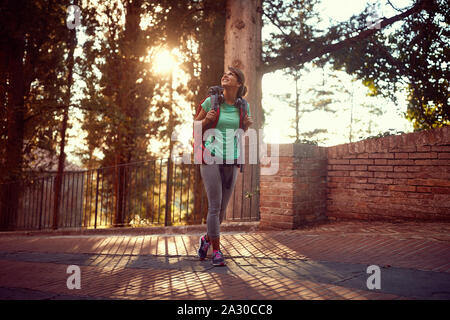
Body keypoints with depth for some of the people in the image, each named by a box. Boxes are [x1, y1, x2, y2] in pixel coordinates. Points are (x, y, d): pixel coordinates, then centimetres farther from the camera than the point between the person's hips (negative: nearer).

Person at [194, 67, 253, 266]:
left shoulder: (243, 106, 7)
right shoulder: (211, 101, -2)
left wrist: (248, 124, -1)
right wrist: (207, 120, -13)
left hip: (231, 161, 3)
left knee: (222, 208, 8)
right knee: (215, 206, -8)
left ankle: (207, 239, 34)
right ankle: (216, 251, 7)